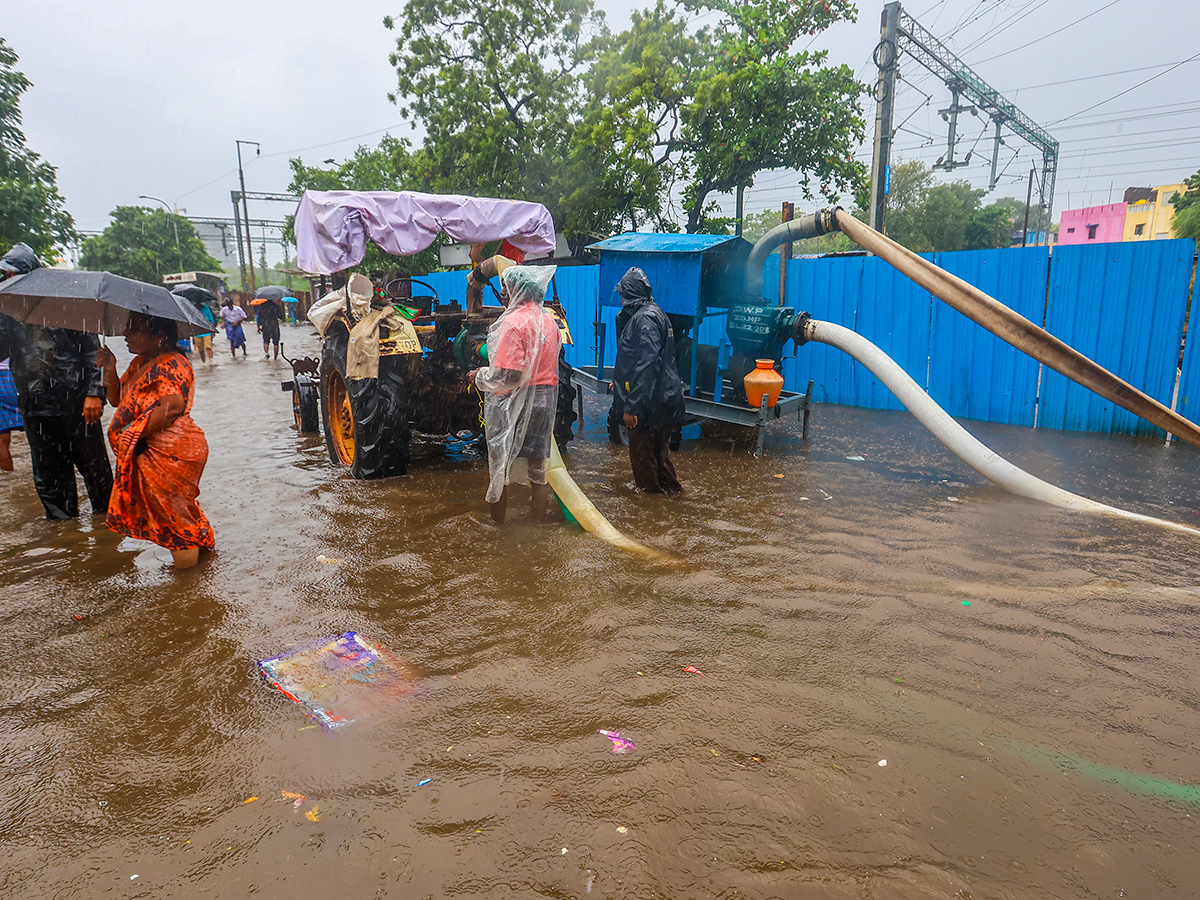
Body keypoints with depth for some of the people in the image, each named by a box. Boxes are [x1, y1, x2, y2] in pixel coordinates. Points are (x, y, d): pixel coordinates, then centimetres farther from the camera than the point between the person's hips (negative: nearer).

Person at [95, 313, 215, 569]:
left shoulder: (170, 364, -16)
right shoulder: (139, 363, 15)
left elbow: (173, 406, -28)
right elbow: (117, 399, 19)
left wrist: (135, 433, -21)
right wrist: (110, 370, 3)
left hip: (171, 451, -10)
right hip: (149, 451, 10)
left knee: (172, 507, 0)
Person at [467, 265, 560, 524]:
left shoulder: (513, 323, -17)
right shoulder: (549, 321, 8)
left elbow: (508, 376, -23)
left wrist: (479, 376, -7)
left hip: (513, 402, -7)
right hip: (544, 400, 7)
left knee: (498, 463, 8)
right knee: (538, 464, 13)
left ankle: (497, 522, 17)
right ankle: (538, 521, 22)